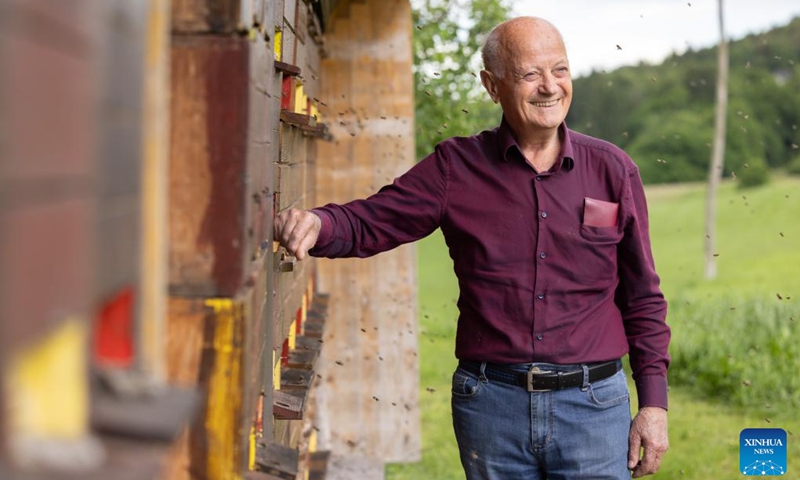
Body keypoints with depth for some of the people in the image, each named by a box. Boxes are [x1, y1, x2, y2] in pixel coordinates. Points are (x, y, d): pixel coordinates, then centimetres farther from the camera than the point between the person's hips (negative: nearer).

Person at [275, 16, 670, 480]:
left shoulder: (613, 170, 3)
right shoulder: (457, 168, 1)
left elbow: (643, 298, 6)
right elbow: (370, 222, -2)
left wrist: (654, 404, 3)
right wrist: (316, 224, -25)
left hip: (593, 406, 0)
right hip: (491, 403, 0)